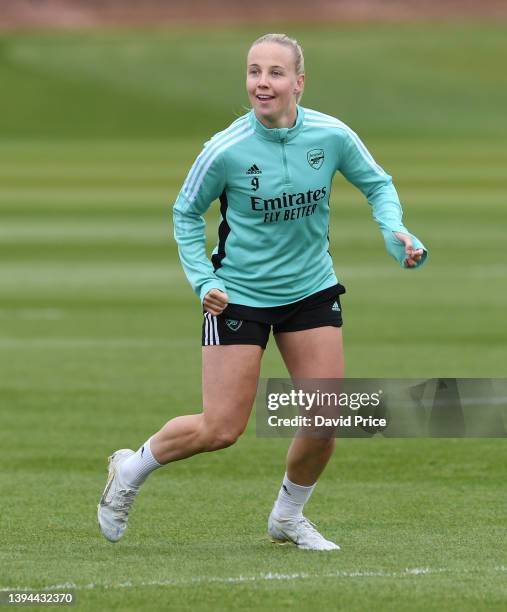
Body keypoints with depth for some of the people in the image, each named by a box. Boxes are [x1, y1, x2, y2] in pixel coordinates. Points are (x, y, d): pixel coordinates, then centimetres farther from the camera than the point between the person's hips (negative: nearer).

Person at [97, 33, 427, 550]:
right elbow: (186, 213, -2)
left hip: (312, 290, 3)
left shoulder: (332, 136, -11)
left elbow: (377, 184, 7)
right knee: (221, 429, -6)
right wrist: (202, 281, -12)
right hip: (237, 294, -3)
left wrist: (395, 231, -11)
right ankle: (130, 470, 21)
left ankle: (288, 517, 22)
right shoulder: (225, 150, -18)